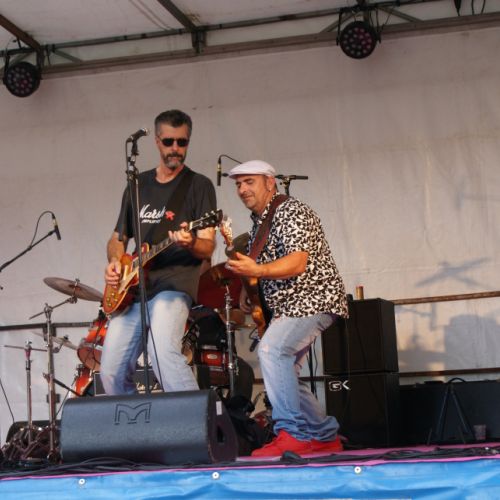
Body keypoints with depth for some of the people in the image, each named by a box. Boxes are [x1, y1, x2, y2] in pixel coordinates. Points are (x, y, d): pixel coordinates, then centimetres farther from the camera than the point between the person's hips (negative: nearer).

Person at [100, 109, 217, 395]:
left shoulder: (199, 185, 1)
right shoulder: (138, 185, 16)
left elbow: (208, 248, -5)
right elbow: (118, 237, 23)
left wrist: (190, 243, -28)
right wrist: (114, 262, 2)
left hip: (175, 283, -6)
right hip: (133, 287, 6)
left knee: (163, 353, -30)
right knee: (113, 371, 3)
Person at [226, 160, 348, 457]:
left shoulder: (290, 212, -11)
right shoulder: (259, 223, 18)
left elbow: (297, 263, -23)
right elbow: (261, 269, 28)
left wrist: (257, 271, -37)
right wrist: (248, 294, 9)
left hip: (314, 299, -11)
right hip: (287, 308, 11)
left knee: (271, 348, -29)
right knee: (284, 377, 7)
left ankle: (293, 434, -28)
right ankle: (326, 437, 16)